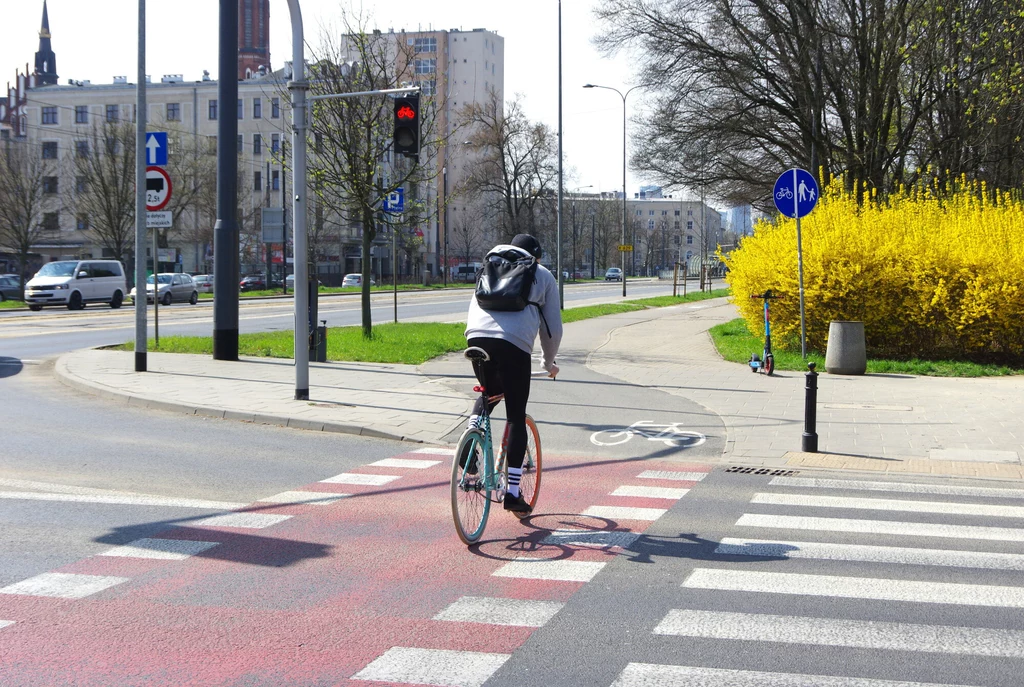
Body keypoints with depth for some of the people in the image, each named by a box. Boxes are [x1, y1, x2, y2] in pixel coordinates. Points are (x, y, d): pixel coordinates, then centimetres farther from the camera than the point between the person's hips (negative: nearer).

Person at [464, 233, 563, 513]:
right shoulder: (544, 276, 22)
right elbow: (553, 327, 21)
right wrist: (549, 363, 35)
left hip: (477, 335, 4)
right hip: (514, 343, -3)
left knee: (489, 394, 31)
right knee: (516, 417, 4)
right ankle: (512, 492, 3)